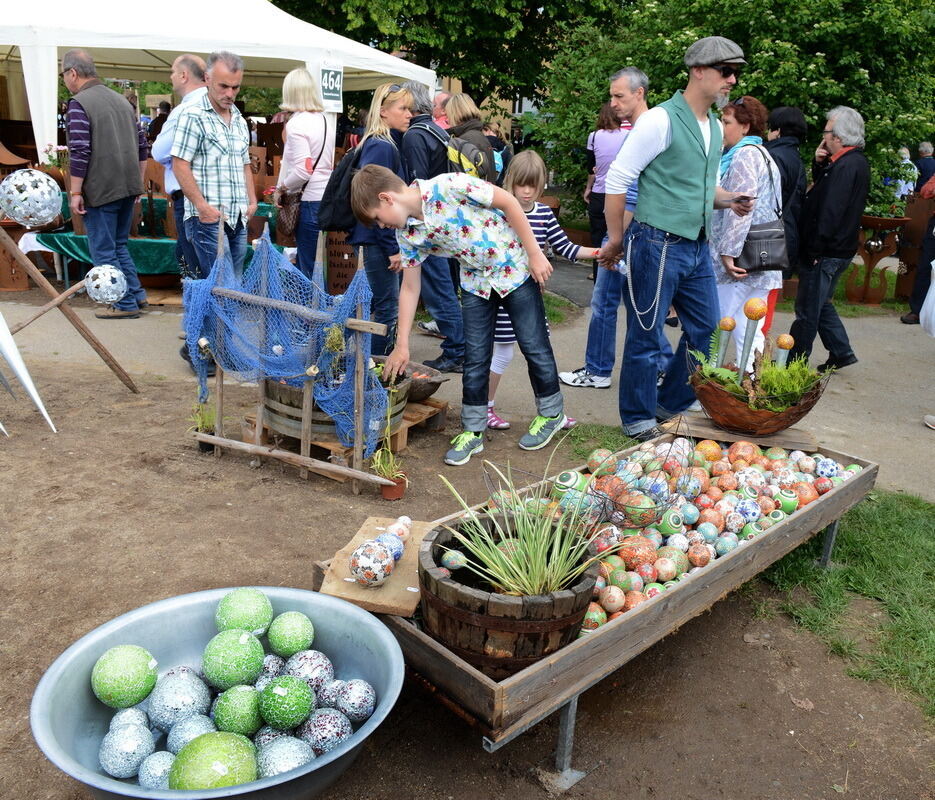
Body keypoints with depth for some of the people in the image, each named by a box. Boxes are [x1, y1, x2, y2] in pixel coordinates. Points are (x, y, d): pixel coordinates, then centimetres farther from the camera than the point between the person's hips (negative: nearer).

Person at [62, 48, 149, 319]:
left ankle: (126, 304, 6)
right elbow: (142, 145, 14)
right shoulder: (121, 100, 13)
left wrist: (75, 192, -12)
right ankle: (137, 294, 20)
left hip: (100, 190, -7)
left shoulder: (79, 103, -11)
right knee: (118, 245, 19)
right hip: (128, 187, 8)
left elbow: (79, 152, -17)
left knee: (104, 251, 3)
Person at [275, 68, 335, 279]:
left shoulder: (296, 123, -11)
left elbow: (302, 171, -19)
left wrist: (282, 186, -2)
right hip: (327, 196, 8)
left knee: (307, 268, -2)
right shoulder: (324, 119, 13)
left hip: (310, 201, -8)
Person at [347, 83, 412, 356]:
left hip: (381, 239, 10)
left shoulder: (391, 144, 15)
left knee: (383, 305, 16)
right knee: (387, 308, -3)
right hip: (380, 240, -10)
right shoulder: (381, 147, -15)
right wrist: (392, 247, -20)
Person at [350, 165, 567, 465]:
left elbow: (508, 201, -19)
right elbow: (410, 287, -1)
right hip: (475, 280, 5)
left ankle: (551, 412, 25)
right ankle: (473, 431, 16)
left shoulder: (448, 187, -27)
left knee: (534, 344, 5)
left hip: (515, 267, -5)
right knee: (475, 356, 4)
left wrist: (535, 254, -16)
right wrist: (401, 345, -1)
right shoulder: (407, 233, -8)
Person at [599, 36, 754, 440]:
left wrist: (728, 200, 4)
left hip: (697, 248, 9)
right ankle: (637, 419, 19)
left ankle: (671, 405, 31)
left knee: (705, 330, 14)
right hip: (658, 245, -9)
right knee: (645, 337, 3)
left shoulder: (715, 127, 14)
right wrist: (616, 240, -8)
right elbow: (617, 178, -13)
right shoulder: (661, 120, -12)